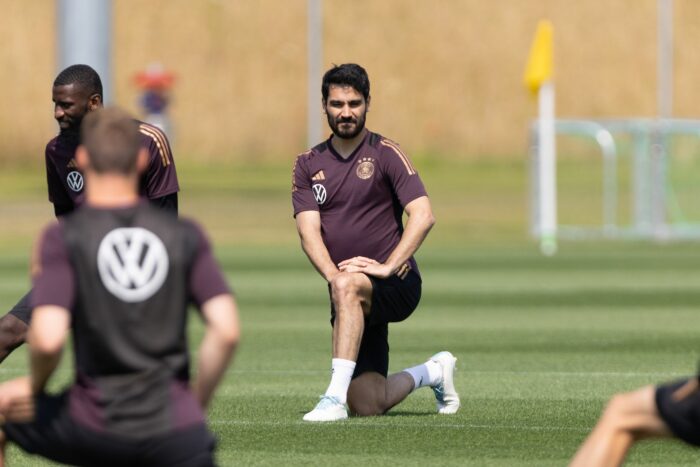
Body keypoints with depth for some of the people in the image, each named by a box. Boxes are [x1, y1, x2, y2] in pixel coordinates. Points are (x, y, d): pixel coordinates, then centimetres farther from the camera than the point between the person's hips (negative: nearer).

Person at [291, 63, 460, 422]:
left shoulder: (385, 154, -2)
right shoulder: (308, 164, 9)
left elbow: (423, 216, -13)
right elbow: (308, 230, -3)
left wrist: (389, 266, -24)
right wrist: (332, 273, -21)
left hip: (396, 284, -5)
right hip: (349, 295, 5)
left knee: (349, 288, -39)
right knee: (368, 404, -1)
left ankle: (335, 398, -40)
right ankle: (434, 372, 31)